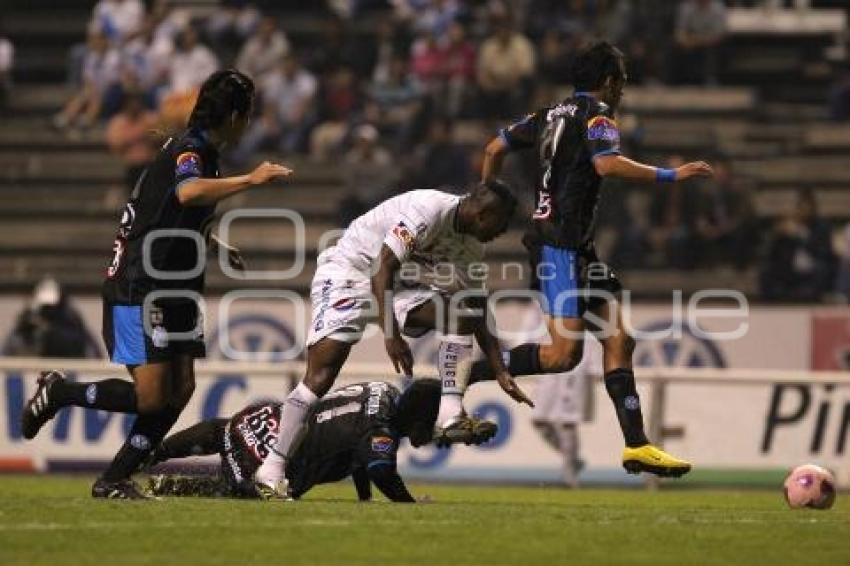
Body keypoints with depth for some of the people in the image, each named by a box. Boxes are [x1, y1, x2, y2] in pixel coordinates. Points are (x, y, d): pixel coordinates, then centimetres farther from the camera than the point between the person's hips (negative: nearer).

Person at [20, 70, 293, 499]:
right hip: (138, 291, -10)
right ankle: (58, 392, 10)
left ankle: (114, 480, 6)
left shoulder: (199, 150, 13)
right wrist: (248, 181, -43)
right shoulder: (190, 152, -18)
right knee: (150, 396, -12)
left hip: (172, 293, 10)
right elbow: (189, 192, -43)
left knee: (181, 389, 0)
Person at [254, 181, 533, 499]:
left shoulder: (470, 246, 2)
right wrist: (391, 335, -33)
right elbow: (382, 267, -28)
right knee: (320, 376, -18)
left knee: (461, 314, -13)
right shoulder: (428, 210, -24)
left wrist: (501, 374, 4)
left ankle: (449, 418, -18)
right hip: (347, 273, -8)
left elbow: (480, 318, 9)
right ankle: (272, 471, -15)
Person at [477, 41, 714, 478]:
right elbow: (607, 164, -26)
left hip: (576, 249, 10)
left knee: (618, 340, 5)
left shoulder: (551, 115, 18)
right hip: (560, 244, -10)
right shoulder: (596, 114, -7)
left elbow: (495, 149, 24)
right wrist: (670, 176, -21)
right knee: (564, 353, -15)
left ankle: (637, 445, 1)